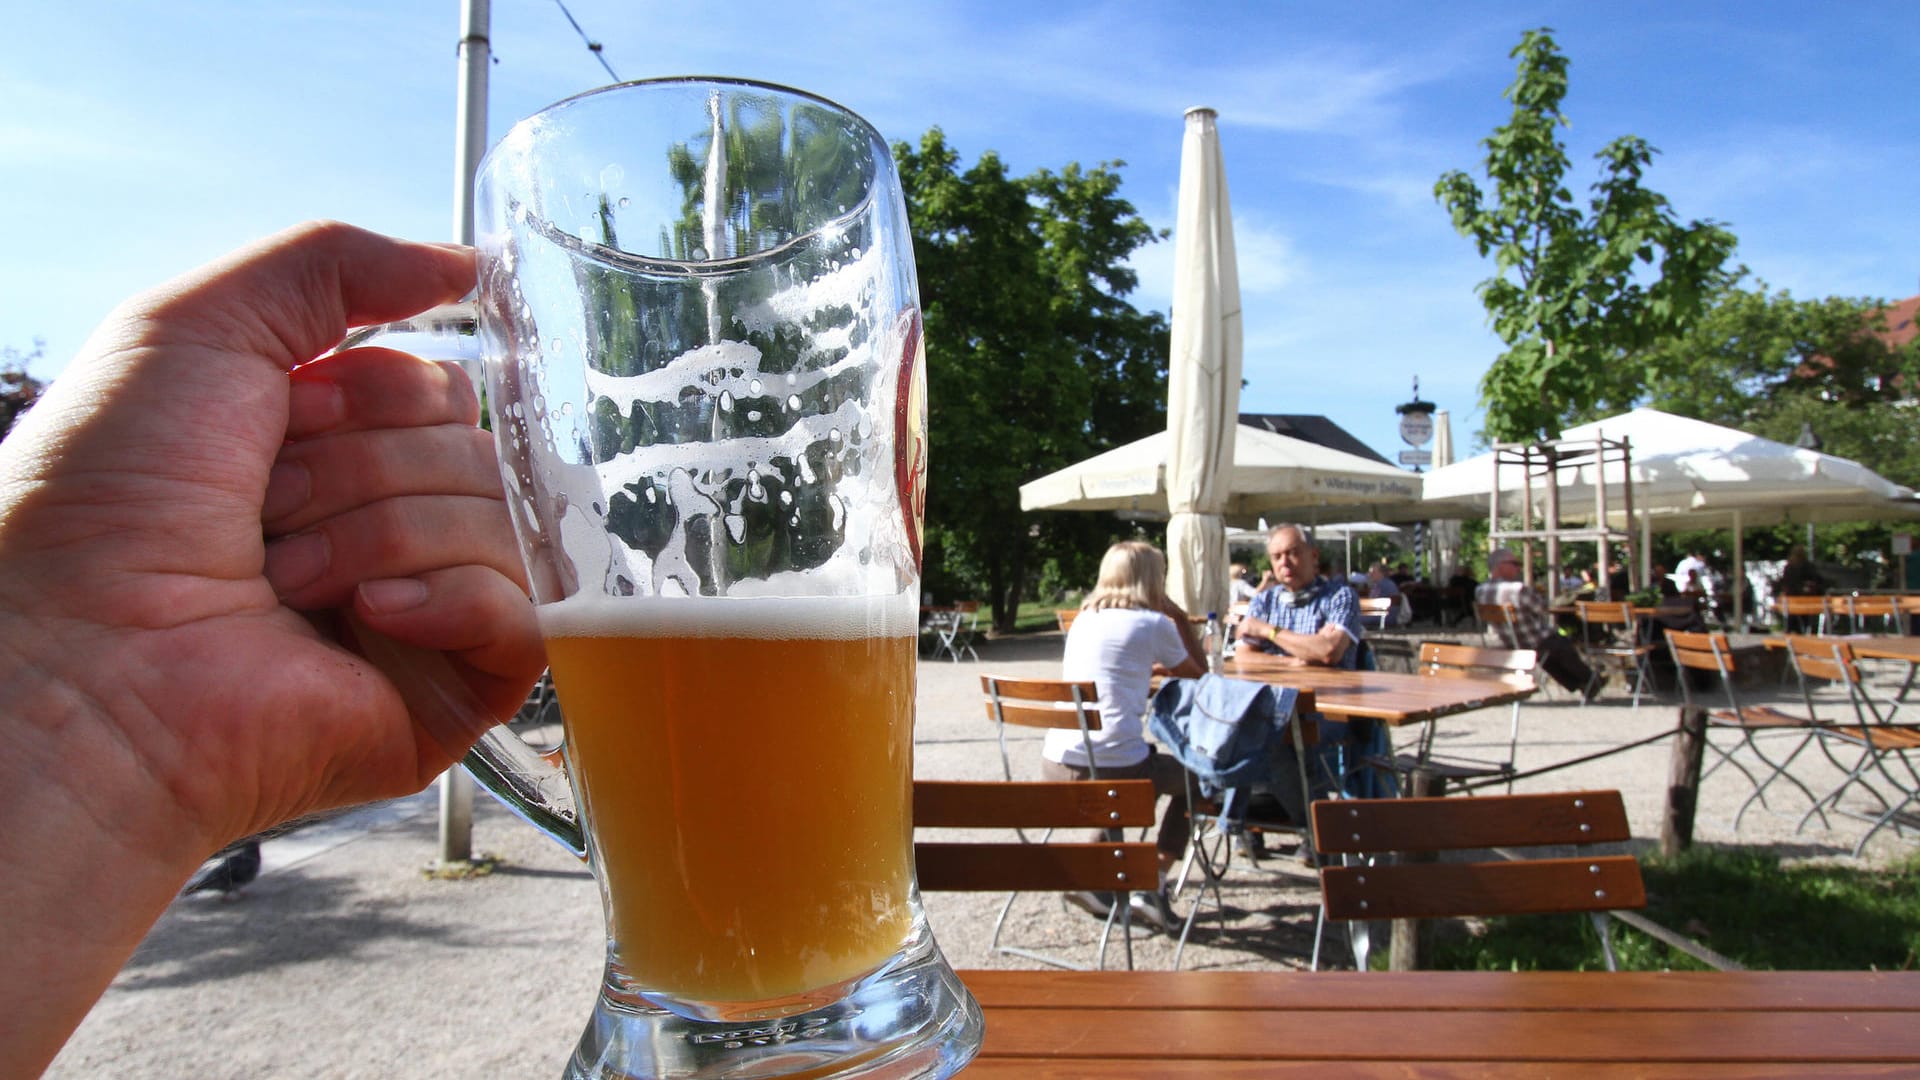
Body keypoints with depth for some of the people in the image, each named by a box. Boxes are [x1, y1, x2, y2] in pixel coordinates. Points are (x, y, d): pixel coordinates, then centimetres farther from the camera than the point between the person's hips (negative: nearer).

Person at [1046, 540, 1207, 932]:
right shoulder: (1153, 623, -2)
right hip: (1113, 767, -6)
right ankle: (1153, 888, 14)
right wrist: (1181, 617, 16)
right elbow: (1198, 673, 14)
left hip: (1055, 766, 6)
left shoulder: (1083, 619, 15)